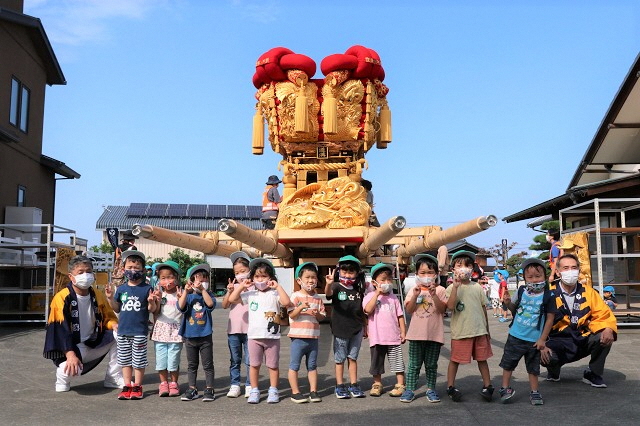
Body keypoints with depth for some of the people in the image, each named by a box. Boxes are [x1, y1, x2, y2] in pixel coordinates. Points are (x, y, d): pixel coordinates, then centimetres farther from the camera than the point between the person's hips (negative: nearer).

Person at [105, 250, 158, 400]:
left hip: (140, 331, -4)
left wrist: (151, 302, -26)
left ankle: (137, 386, 17)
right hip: (123, 330, 4)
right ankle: (127, 386, 23)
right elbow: (117, 309, 11)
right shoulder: (121, 289, 6)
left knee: (139, 361, 5)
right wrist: (110, 298, -3)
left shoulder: (147, 289, -6)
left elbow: (152, 309, -5)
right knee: (125, 360, 12)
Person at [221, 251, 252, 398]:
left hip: (249, 329, -3)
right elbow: (225, 305, 3)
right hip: (233, 329, 3)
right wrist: (229, 291, -10)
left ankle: (249, 386, 13)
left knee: (249, 360, 3)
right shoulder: (234, 286, 9)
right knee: (235, 360, 11)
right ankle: (235, 385, 18)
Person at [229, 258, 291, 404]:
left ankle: (273, 391, 20)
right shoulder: (250, 294, 6)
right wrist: (242, 286, -5)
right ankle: (254, 391, 19)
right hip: (254, 336, 2)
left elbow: (286, 302, -20)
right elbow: (233, 299, 2)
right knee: (254, 365, 9)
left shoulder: (274, 293, -3)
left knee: (273, 365, 8)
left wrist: (278, 286, -18)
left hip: (272, 336, -2)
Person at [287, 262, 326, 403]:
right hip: (298, 337, -4)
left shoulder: (318, 298, 9)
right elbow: (291, 315, -11)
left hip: (313, 337, 4)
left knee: (312, 366, 12)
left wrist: (317, 314, -13)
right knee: (294, 365, 2)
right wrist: (300, 308, -27)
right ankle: (295, 392, 11)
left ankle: (313, 391, 19)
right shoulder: (296, 296, -5)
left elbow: (322, 317, 9)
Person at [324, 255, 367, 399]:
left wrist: (365, 326, 11)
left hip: (356, 329, 4)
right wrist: (328, 284, -53)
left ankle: (354, 385, 22)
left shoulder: (359, 290, 6)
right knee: (340, 359, 7)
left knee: (353, 357, 13)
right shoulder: (336, 286, -8)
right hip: (340, 329, -4)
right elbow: (328, 293, -32)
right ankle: (340, 386, 15)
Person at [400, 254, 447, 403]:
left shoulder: (440, 290, 0)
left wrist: (434, 295, -24)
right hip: (416, 333, 1)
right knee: (414, 364, 7)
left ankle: (431, 389, 22)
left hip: (434, 334, -1)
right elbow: (409, 310, -2)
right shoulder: (414, 290, 6)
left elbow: (442, 309, -11)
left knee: (431, 365, 10)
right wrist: (415, 295, -16)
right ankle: (410, 390, 14)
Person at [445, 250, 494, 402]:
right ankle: (450, 387, 19)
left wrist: (487, 330, 14)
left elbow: (484, 309, 12)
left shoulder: (477, 287, 6)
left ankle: (487, 386, 23)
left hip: (479, 331, 3)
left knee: (482, 359, 11)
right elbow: (450, 306, -21)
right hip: (460, 332, -3)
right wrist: (456, 286, -25)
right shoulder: (452, 288, -4)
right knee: (455, 360, 6)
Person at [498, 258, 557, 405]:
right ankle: (505, 388, 22)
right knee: (508, 363, 9)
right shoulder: (521, 291, -3)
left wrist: (542, 339, -7)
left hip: (534, 339, -2)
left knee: (533, 367, 12)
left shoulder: (548, 296, -11)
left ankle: (534, 392, 25)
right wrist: (508, 303, -12)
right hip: (515, 336, 2)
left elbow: (550, 319, -7)